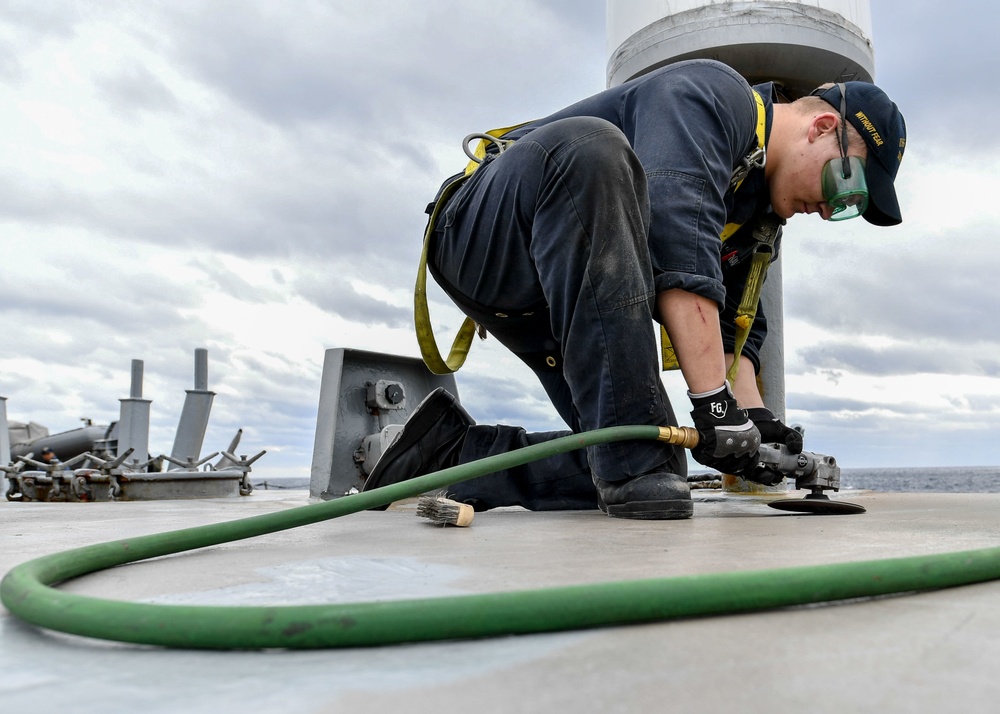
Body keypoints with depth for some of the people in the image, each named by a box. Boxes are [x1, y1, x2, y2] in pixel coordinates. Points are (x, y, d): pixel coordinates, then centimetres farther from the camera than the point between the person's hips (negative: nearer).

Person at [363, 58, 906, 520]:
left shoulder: (760, 214, 14)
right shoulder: (711, 93, -14)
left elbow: (734, 328, 10)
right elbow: (677, 243, -30)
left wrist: (754, 417, -7)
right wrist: (714, 402, -32)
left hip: (559, 304, 8)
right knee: (589, 146, -39)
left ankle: (452, 451, 3)